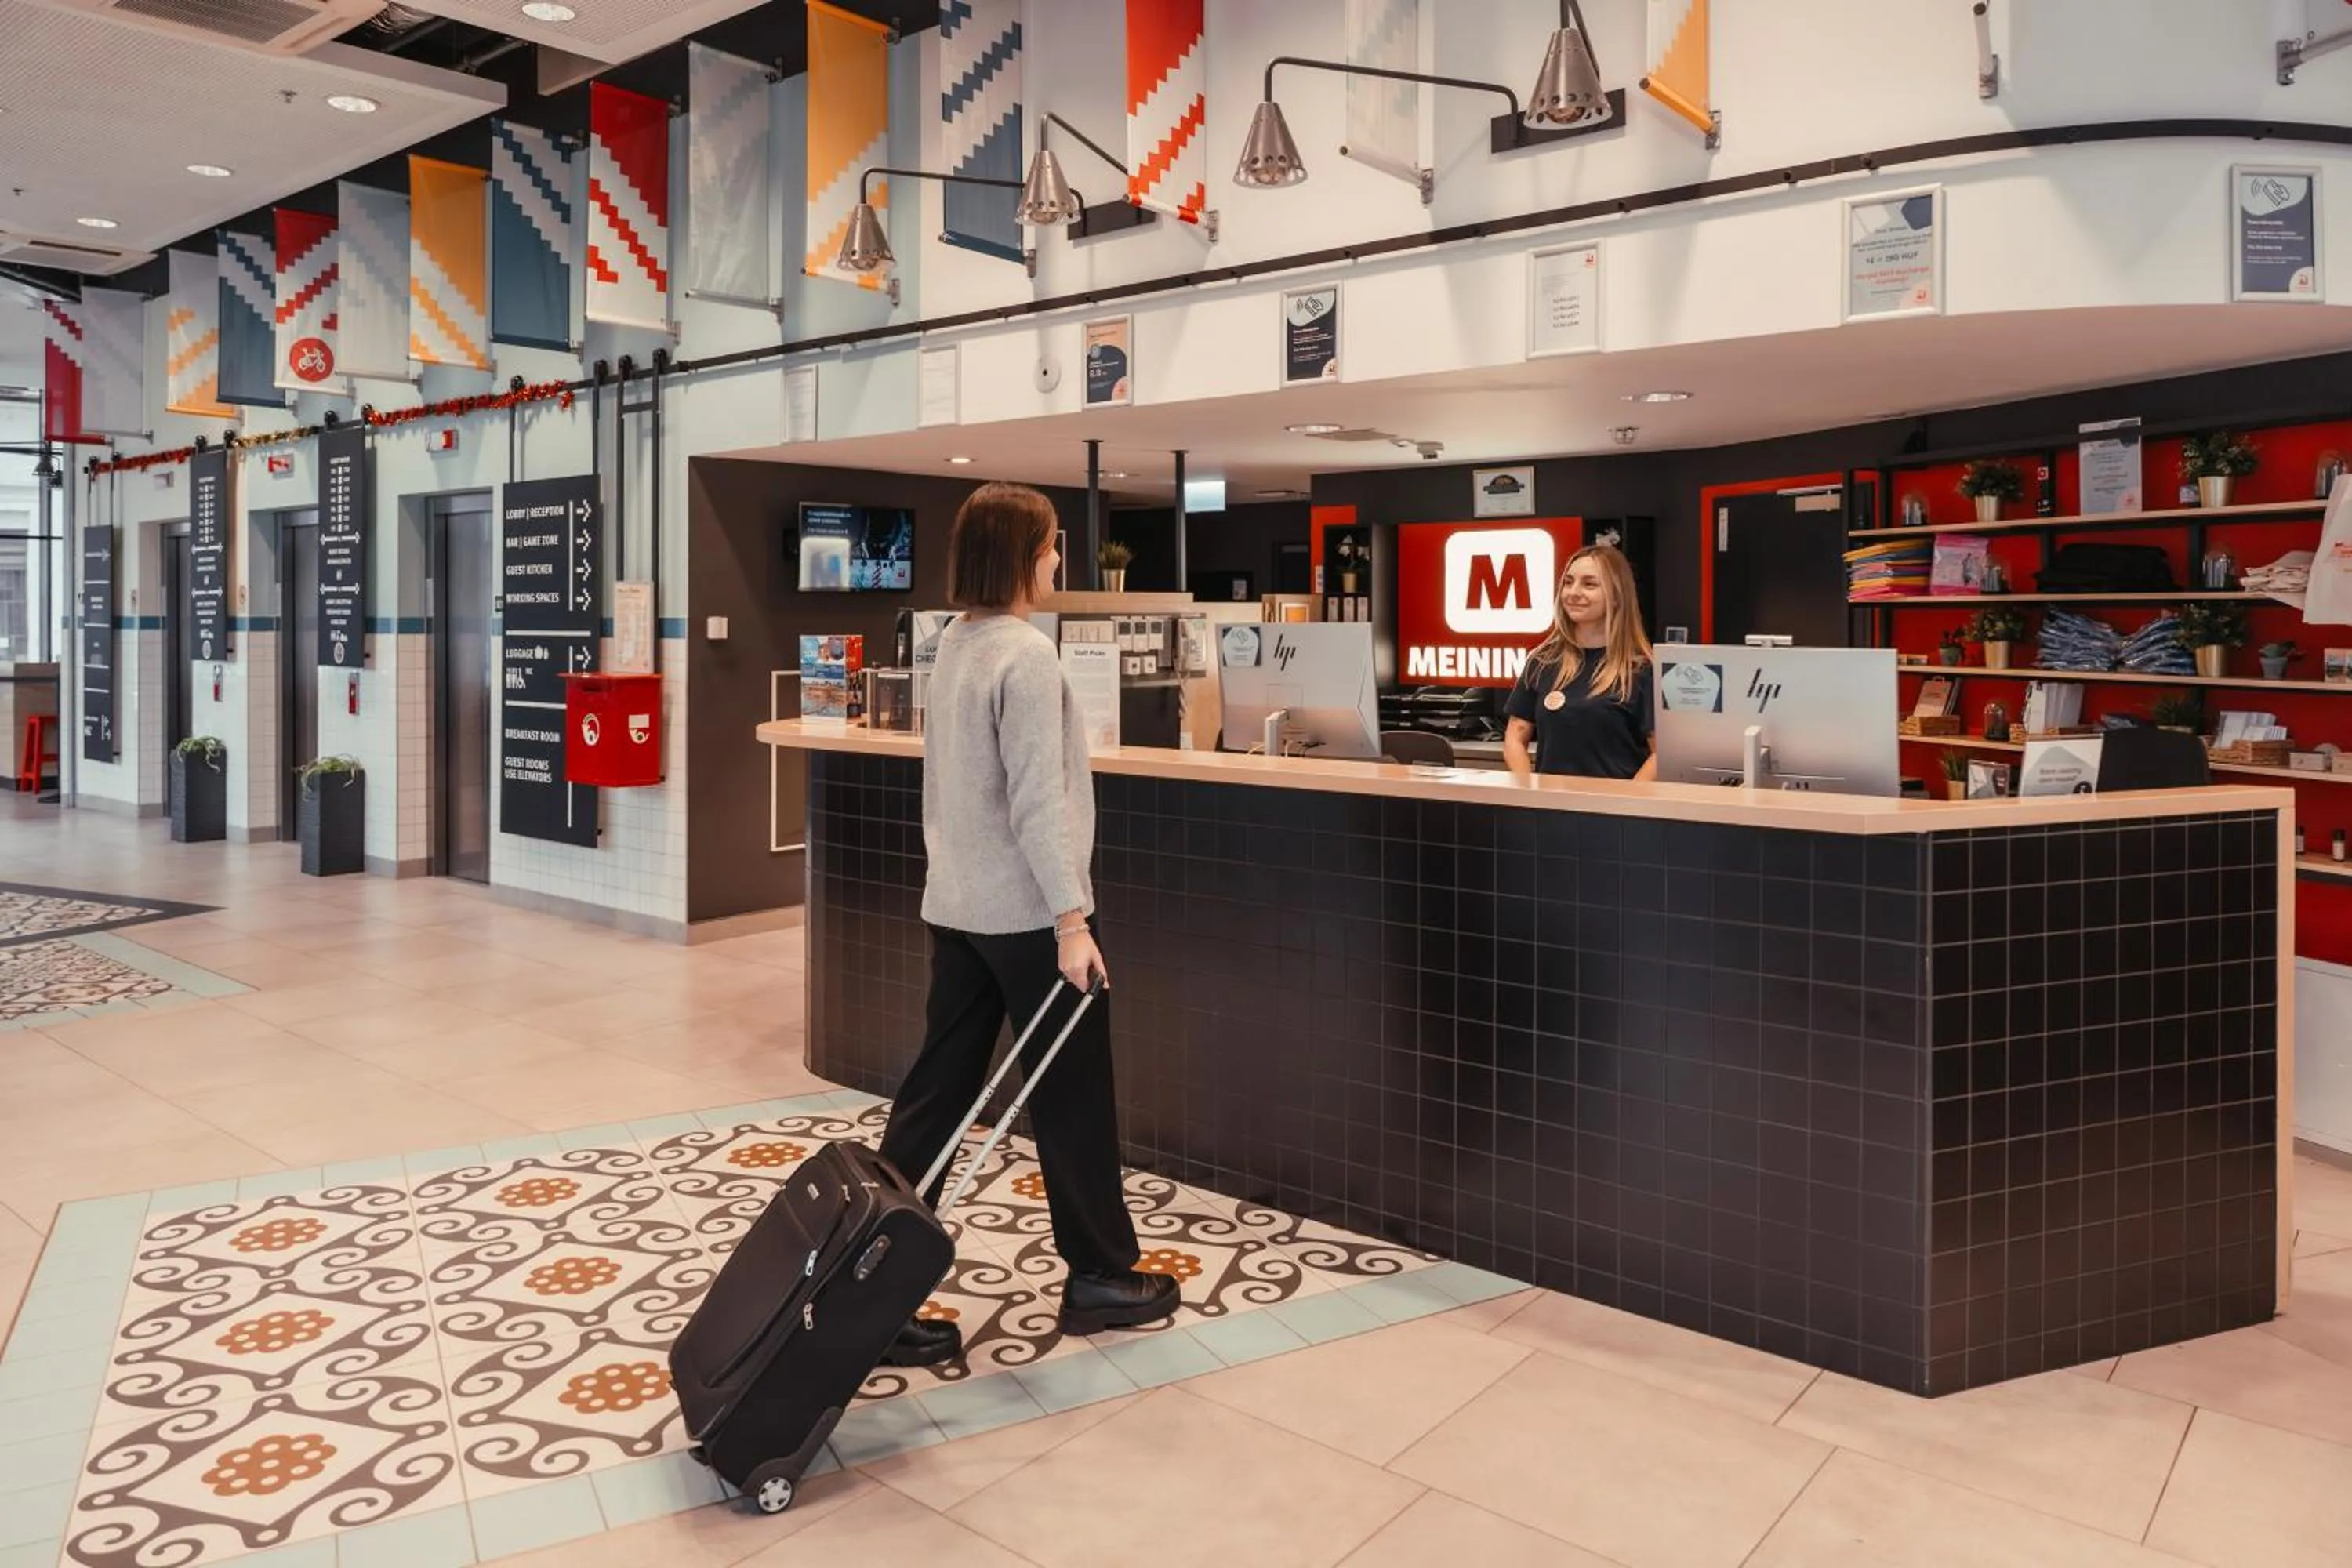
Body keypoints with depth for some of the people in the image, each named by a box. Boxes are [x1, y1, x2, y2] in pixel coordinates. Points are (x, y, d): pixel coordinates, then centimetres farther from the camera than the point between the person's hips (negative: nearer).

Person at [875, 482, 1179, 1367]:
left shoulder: (953, 645, 11)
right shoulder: (1026, 656, -17)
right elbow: (1038, 798, -21)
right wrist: (1071, 919, -20)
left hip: (955, 906, 9)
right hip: (1024, 912, -8)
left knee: (936, 1095, 10)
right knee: (1071, 1099, 6)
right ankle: (1100, 1277, 21)